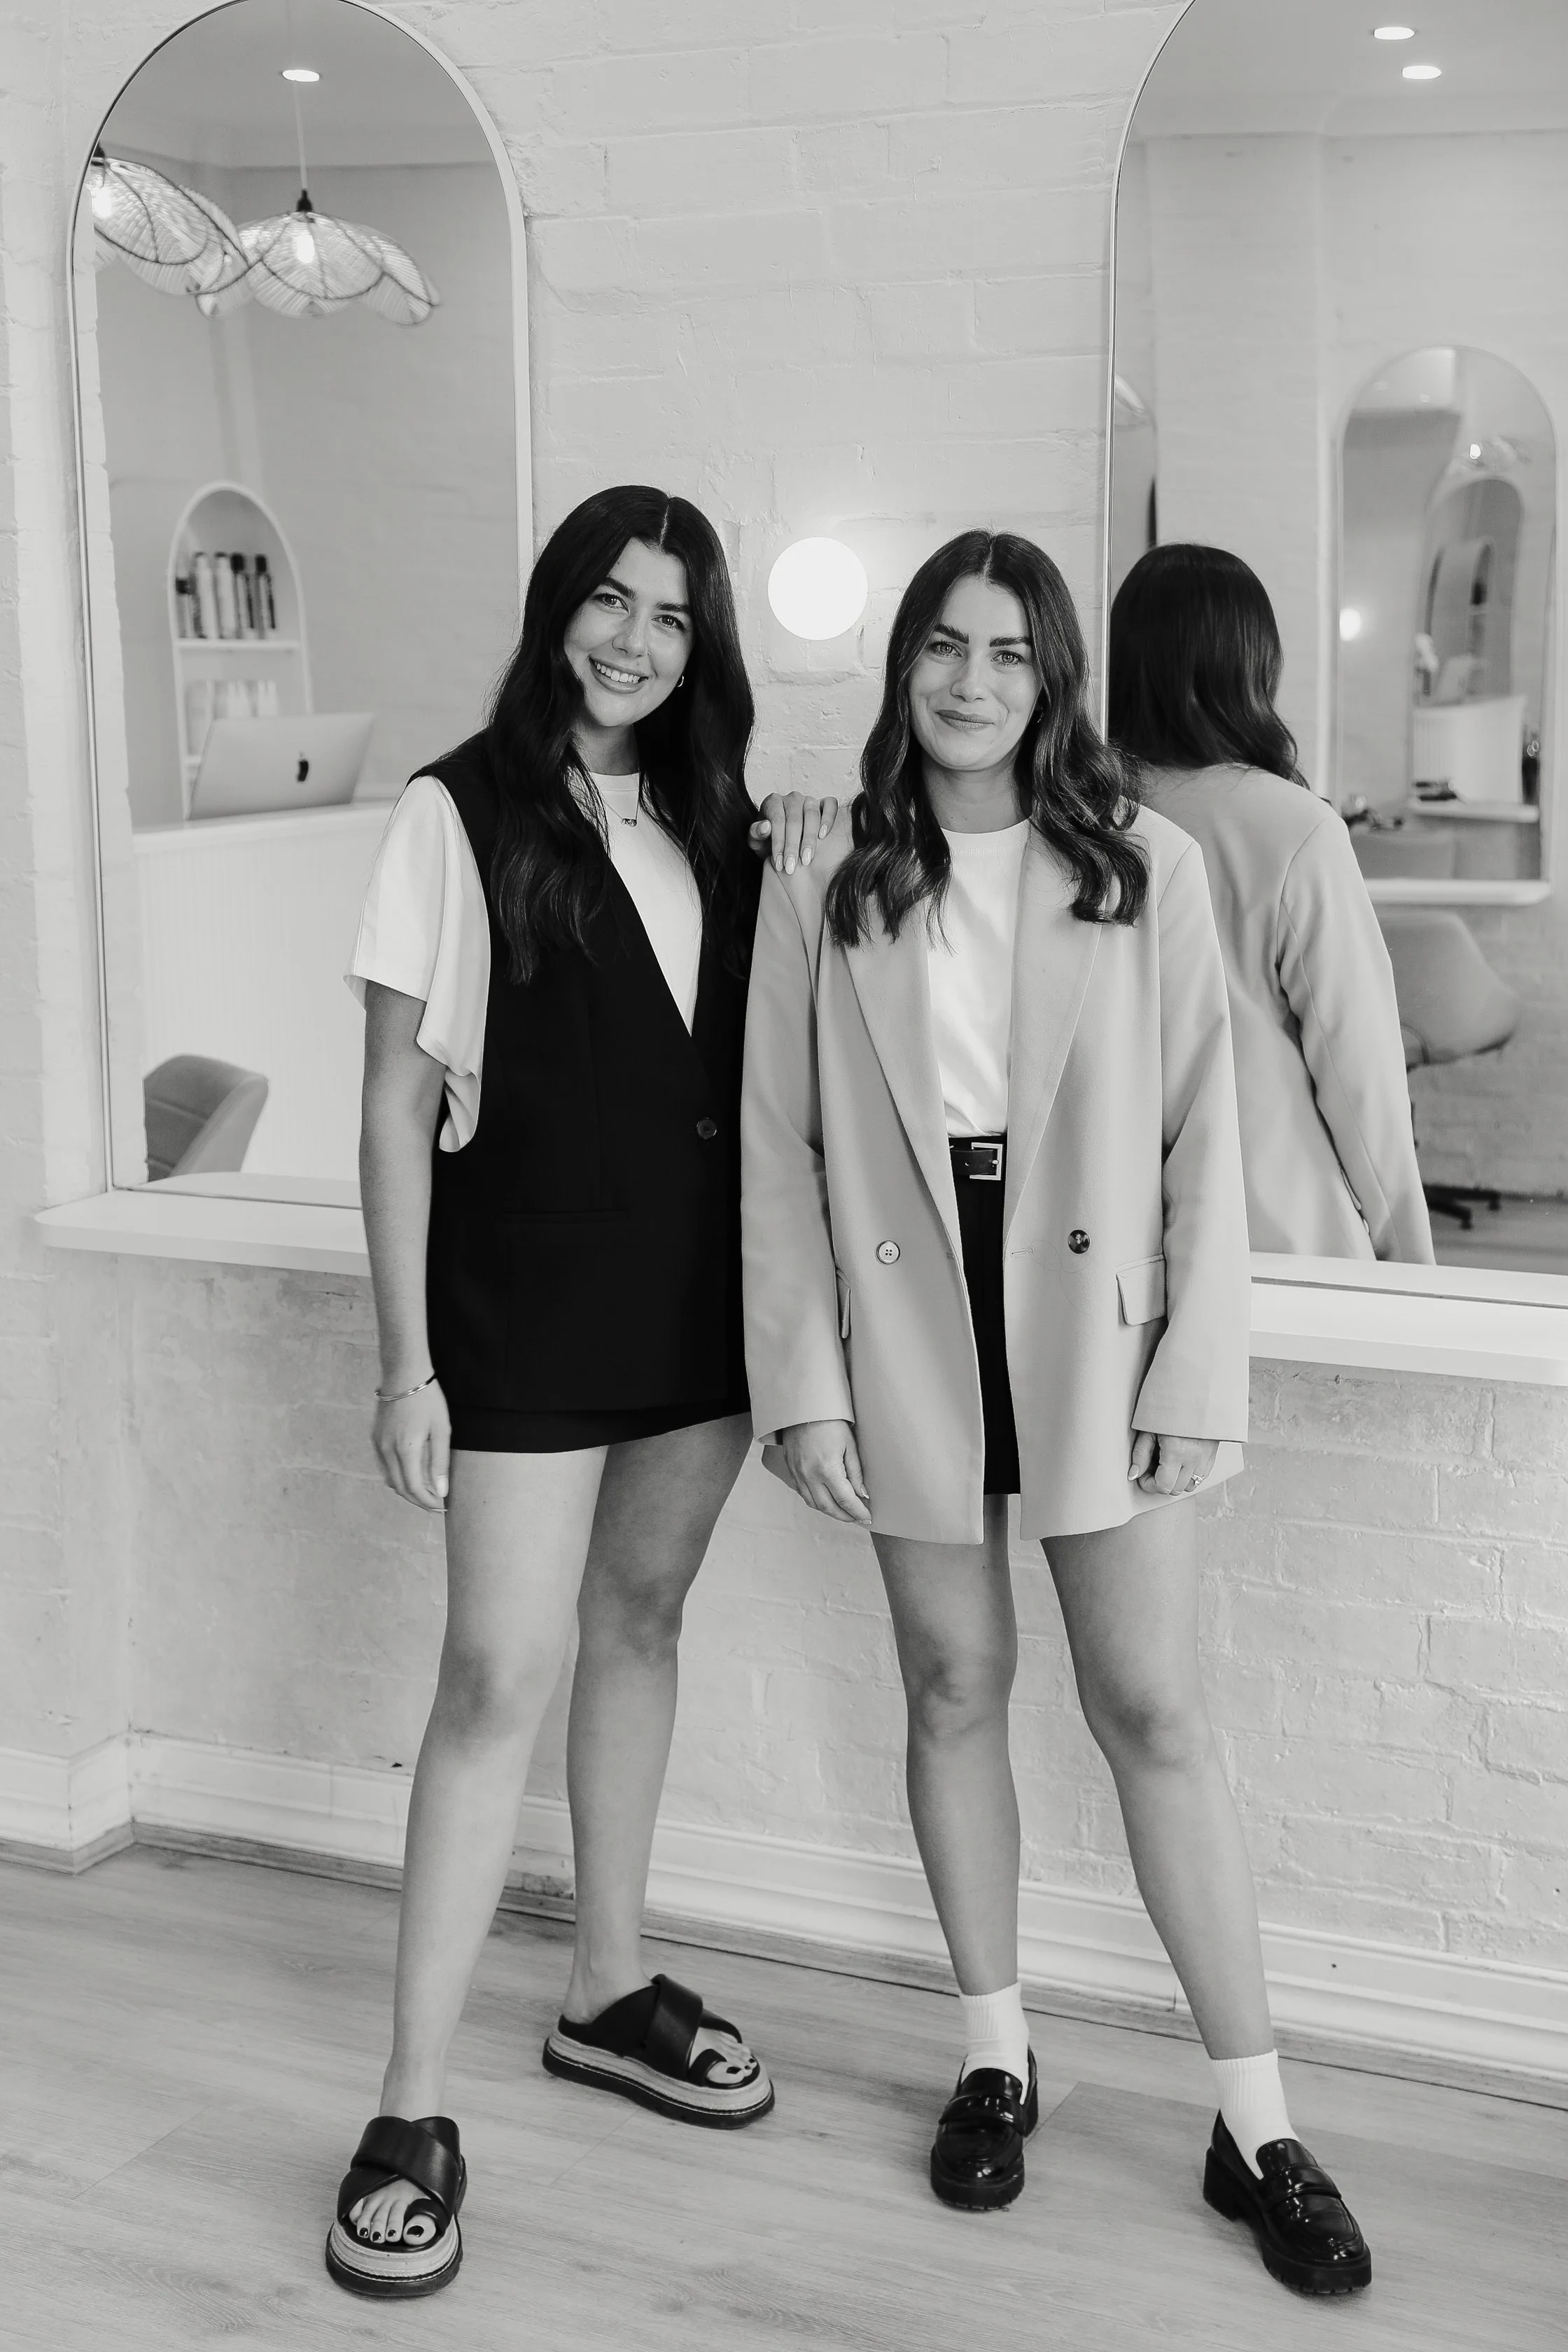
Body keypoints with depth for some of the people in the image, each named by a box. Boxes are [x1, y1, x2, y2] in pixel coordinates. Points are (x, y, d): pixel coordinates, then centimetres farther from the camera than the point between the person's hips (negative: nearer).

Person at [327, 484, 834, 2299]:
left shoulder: (710, 820, 9)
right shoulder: (459, 813, -7)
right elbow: (397, 1102, -8)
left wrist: (802, 897, -2)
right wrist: (406, 1357, -11)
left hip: (698, 1281, 6)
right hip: (526, 1287, -5)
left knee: (642, 1619, 15)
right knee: (500, 1672, -7)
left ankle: (610, 1992, 32)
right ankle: (413, 2112, 3)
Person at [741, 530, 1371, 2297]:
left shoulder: (1145, 866, -3)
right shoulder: (824, 890, 1)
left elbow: (1201, 1132, -3)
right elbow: (779, 1146, 1)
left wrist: (1199, 1373, -8)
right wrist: (803, 1380, -4)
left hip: (1094, 1325, -1)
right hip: (910, 1332, 2)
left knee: (1151, 1709, 2)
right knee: (954, 1685, 12)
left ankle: (1257, 2127, 14)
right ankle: (994, 2055, 31)